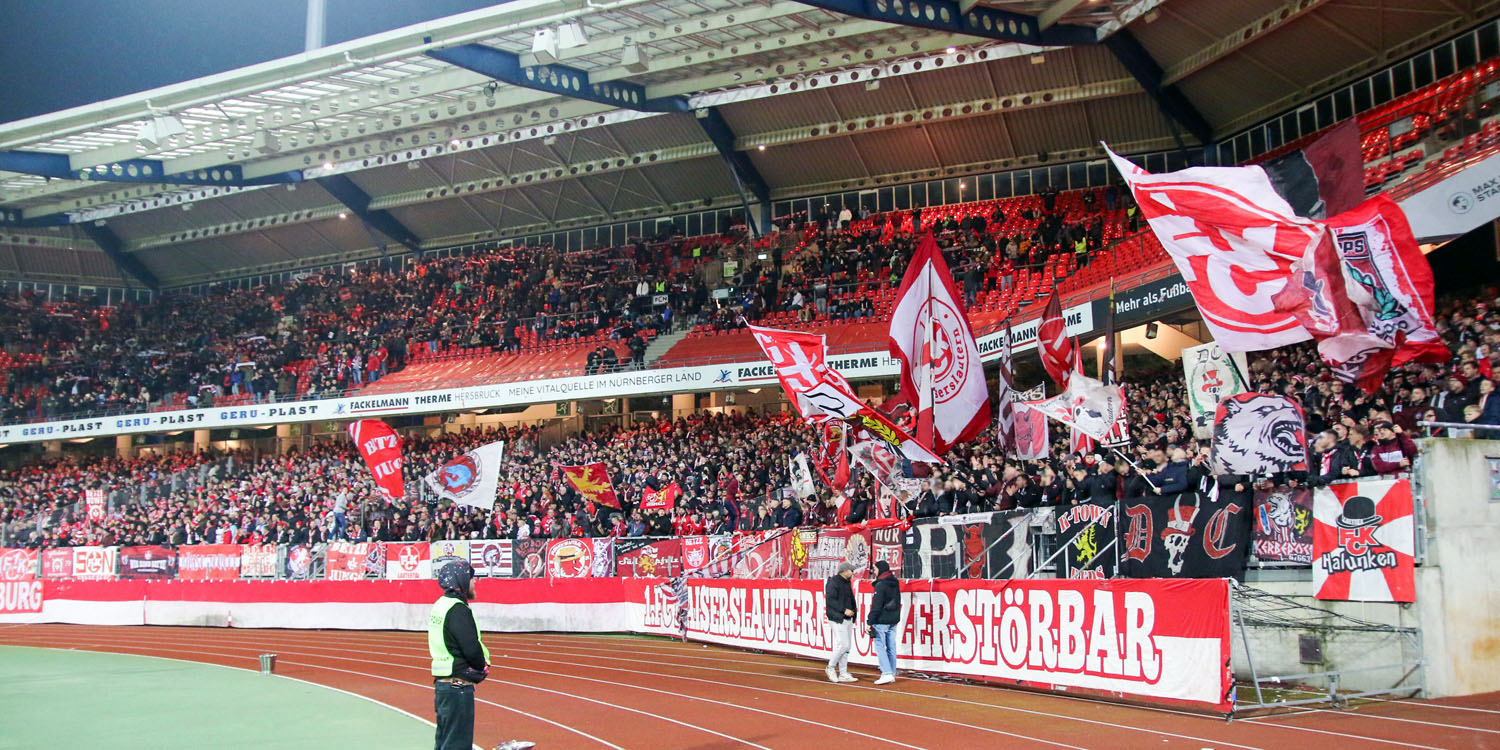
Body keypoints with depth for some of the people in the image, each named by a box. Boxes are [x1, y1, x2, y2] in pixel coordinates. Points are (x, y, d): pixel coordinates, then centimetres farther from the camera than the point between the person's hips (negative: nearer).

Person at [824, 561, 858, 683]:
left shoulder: (847, 583, 17)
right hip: (838, 619, -9)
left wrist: (852, 611, 7)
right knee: (843, 645, -11)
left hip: (848, 618, 9)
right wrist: (844, 610, -23)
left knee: (847, 646, 8)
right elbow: (830, 600, -19)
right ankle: (831, 667, 8)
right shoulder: (833, 582, -11)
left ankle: (843, 674, 13)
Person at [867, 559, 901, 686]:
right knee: (891, 647, 10)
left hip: (882, 621, -8)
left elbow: (876, 605, -16)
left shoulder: (880, 585, -14)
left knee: (880, 646, -4)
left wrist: (870, 622, -13)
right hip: (894, 621, 8)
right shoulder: (895, 583, 11)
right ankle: (892, 674, 13)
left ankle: (887, 674, -13)